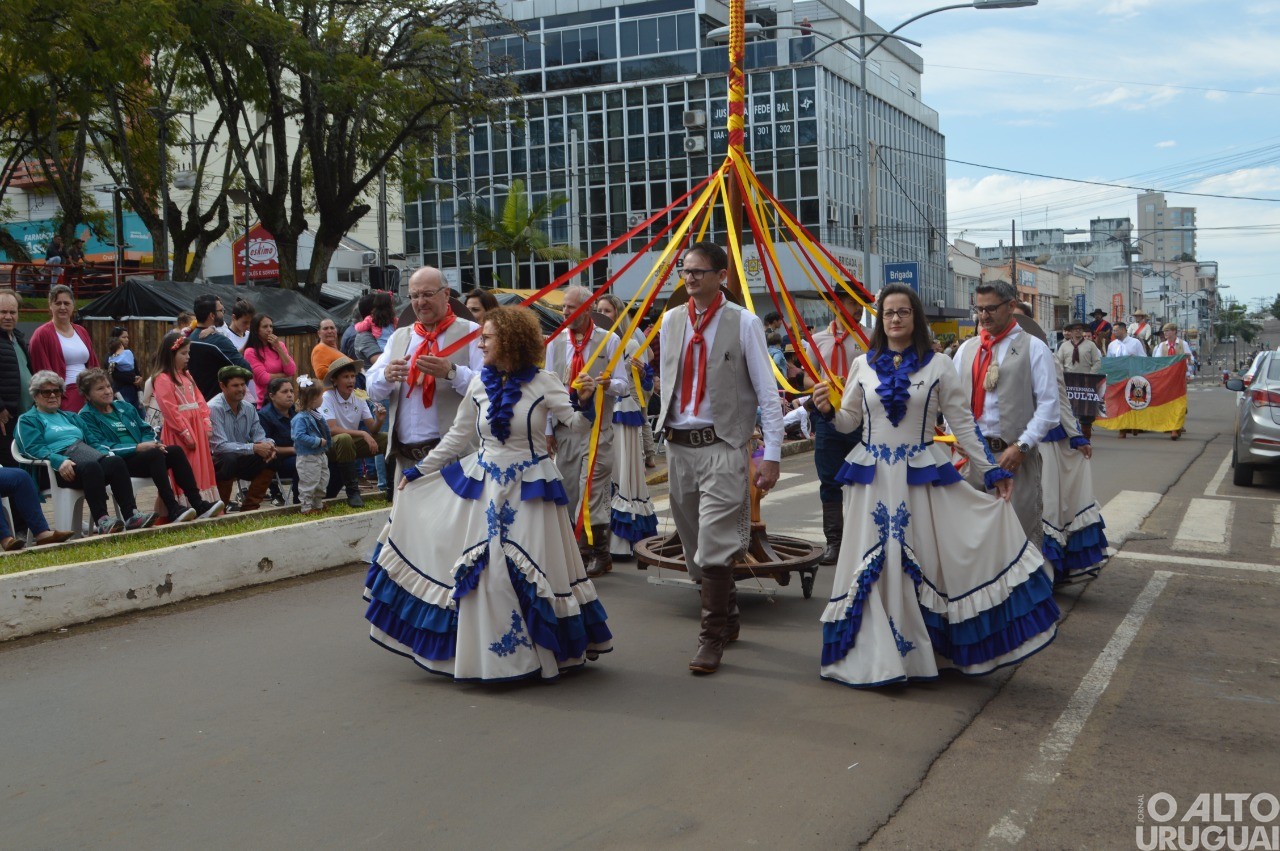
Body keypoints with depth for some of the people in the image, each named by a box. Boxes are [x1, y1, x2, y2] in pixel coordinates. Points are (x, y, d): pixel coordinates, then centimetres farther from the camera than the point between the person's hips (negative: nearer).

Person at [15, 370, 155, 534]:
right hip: (56, 469, -5)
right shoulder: (27, 420, 16)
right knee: (91, 467, -39)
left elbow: (89, 441, 27)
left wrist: (104, 453, 3)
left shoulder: (70, 417, 36)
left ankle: (132, 515, -41)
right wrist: (60, 461, -21)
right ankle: (101, 521, -49)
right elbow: (34, 449, -1)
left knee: (116, 462, -29)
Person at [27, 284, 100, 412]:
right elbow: (42, 371, -8)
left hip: (87, 397, 6)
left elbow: (93, 365, 18)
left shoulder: (82, 332, 16)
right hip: (62, 400, -6)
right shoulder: (42, 335, -4)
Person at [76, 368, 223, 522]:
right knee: (155, 454, -32)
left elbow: (146, 430, 21)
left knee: (176, 450, -18)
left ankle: (198, 505, -25)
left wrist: (150, 442, -5)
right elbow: (100, 447, -13)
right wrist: (137, 447, -20)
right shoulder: (86, 416, 1)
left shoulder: (123, 406, 22)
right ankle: (173, 511, -38)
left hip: (142, 456, 7)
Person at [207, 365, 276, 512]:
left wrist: (267, 445, -23)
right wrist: (253, 448, -29)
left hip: (240, 461, 7)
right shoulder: (214, 408, -17)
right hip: (216, 461, -7)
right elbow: (220, 445, -26)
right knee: (230, 458, -37)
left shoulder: (249, 409, 5)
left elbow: (259, 436, 3)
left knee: (271, 459, -13)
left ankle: (249, 507, -1)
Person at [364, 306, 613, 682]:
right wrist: (419, 470, 16)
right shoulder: (479, 385, 4)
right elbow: (457, 435, 14)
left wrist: (586, 401, -32)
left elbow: (579, 423, -11)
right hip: (483, 485, 4)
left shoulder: (543, 383, -8)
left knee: (528, 569, -3)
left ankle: (546, 649, 14)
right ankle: (486, 650, 19)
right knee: (480, 569, 5)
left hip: (529, 489, -4)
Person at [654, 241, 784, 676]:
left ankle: (712, 639, 1)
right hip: (678, 445, 6)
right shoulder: (671, 321, 9)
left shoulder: (744, 323, -6)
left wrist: (771, 456, -11)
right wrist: (666, 434, 15)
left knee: (714, 546, -11)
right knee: (694, 545, 14)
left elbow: (767, 393, -6)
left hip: (721, 446, -6)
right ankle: (727, 619, 32)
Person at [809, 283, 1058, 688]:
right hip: (872, 478, 2)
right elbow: (850, 421, 11)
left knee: (924, 562, 1)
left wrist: (992, 471, 0)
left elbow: (962, 423, 2)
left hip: (923, 476, -2)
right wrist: (827, 411, -9)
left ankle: (930, 647, 15)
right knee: (872, 565, 3)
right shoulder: (863, 365, 5)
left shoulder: (938, 365, 0)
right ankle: (873, 652, 13)